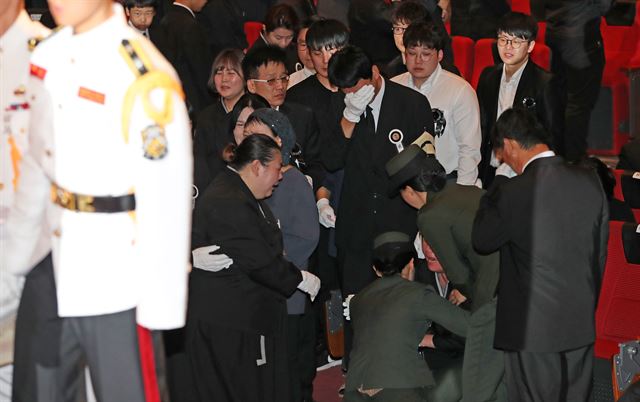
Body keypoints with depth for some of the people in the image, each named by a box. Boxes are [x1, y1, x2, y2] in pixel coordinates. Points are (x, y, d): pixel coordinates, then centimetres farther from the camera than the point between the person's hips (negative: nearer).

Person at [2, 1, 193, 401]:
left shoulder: (145, 78, -22)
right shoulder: (50, 55, 3)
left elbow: (167, 201, -19)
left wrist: (159, 307, -16)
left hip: (118, 286, -7)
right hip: (57, 277, 7)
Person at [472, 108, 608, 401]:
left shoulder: (512, 192, -18)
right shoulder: (590, 182, -1)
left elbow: (481, 241, -2)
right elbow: (599, 254, 7)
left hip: (533, 328, -5)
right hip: (581, 323, 5)